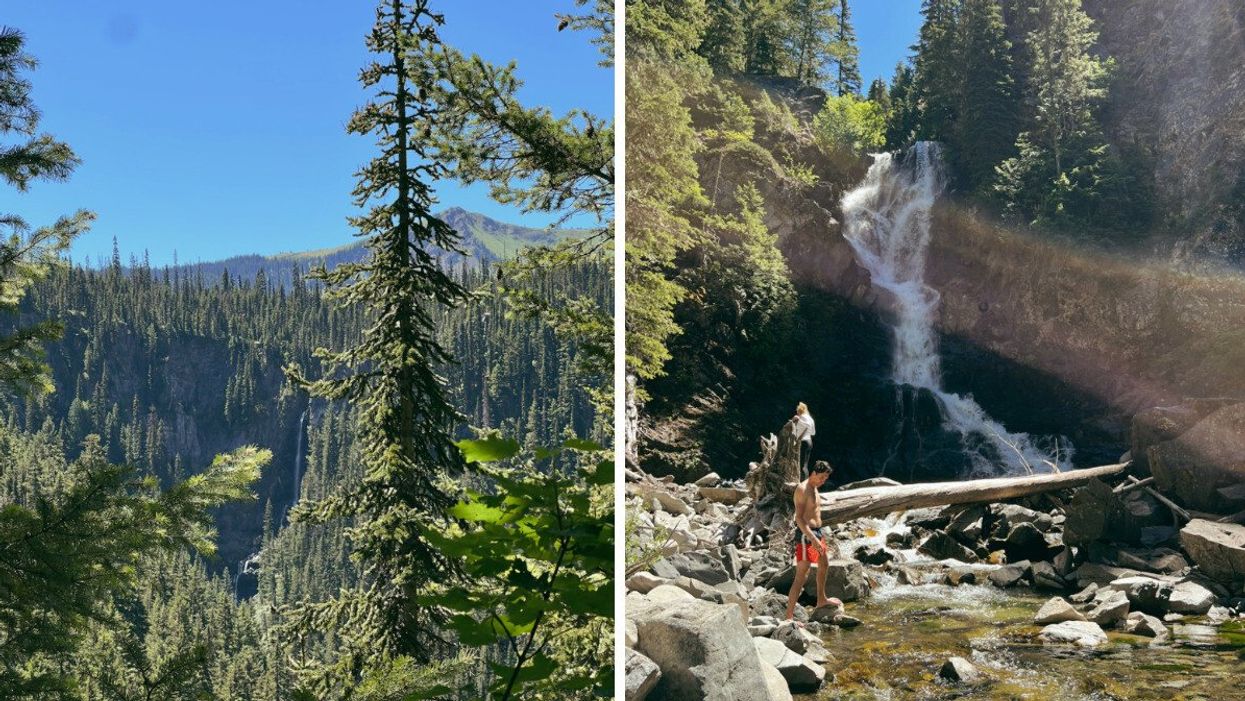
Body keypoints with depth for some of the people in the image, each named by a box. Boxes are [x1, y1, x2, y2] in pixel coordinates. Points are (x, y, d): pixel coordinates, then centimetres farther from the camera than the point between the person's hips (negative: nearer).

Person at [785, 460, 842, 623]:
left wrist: (821, 536, 23)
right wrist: (813, 538, -31)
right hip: (806, 535, -10)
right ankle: (789, 616, -14)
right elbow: (799, 518, -24)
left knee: (823, 564, 28)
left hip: (817, 532, 10)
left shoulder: (813, 489, 13)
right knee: (801, 575, -13)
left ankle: (821, 600, 49)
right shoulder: (802, 489, -16)